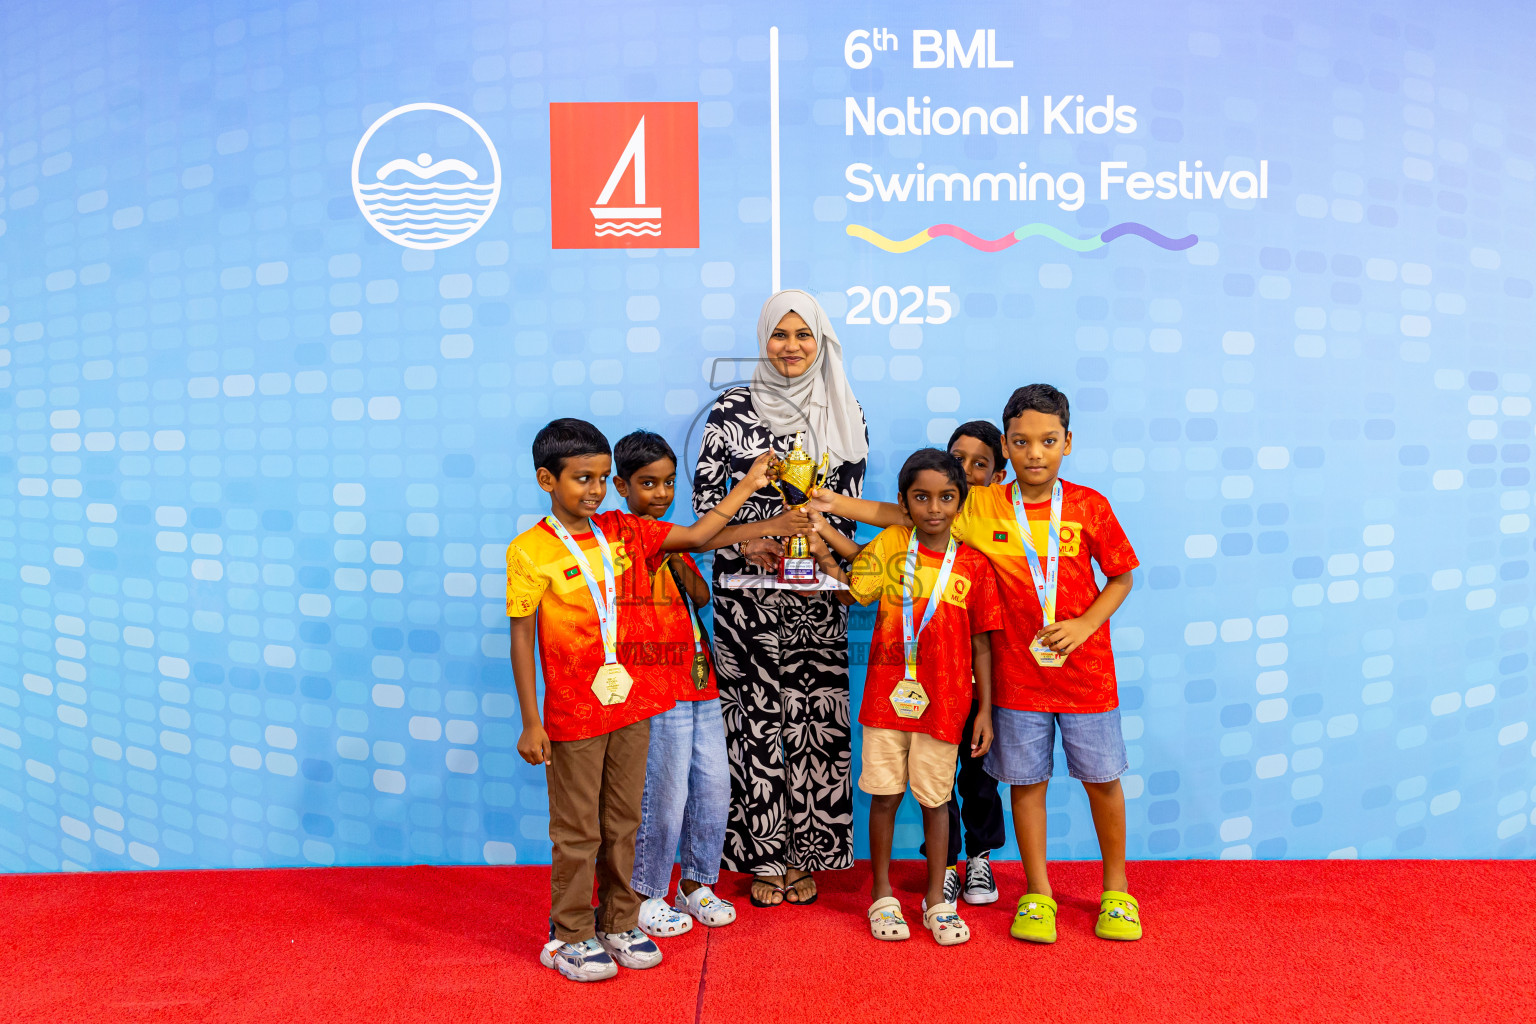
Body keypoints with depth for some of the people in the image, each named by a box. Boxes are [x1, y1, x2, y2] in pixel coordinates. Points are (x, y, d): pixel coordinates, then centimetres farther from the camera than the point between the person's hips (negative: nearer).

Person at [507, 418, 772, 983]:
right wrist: (530, 723, -10)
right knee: (577, 831, 7)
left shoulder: (624, 532, 4)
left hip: (631, 705, 5)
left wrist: (748, 484, 7)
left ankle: (619, 925, 31)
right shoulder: (529, 551, -9)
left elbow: (697, 534, 7)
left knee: (622, 823, 16)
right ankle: (569, 937, 24)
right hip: (573, 715, -4)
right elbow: (522, 638, -9)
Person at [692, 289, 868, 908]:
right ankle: (764, 857, 14)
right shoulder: (734, 407, 2)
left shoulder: (844, 412, 7)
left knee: (816, 715, 2)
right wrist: (746, 539, -12)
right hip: (747, 580, -1)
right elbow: (704, 490, 1)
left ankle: (806, 854, 17)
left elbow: (850, 499, 7)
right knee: (756, 713, 0)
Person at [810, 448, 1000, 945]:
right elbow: (854, 593, -6)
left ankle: (937, 899, 26)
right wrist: (823, 556, -21)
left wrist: (985, 710, 0)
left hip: (944, 700, 0)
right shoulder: (888, 545, 0)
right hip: (887, 693, 1)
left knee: (935, 798, 10)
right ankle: (882, 894, 26)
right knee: (884, 794, 9)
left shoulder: (975, 565, -2)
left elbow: (981, 644, 1)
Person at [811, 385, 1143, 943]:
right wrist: (834, 504, -11)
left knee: (1102, 780, 11)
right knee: (1027, 781, 10)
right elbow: (899, 514, -3)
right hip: (1017, 674, 0)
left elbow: (1121, 575, 2)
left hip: (1086, 671, 0)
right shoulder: (981, 508, -6)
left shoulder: (1089, 506, -6)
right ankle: (1037, 895, 28)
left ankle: (1117, 892, 32)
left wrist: (1085, 624, -12)